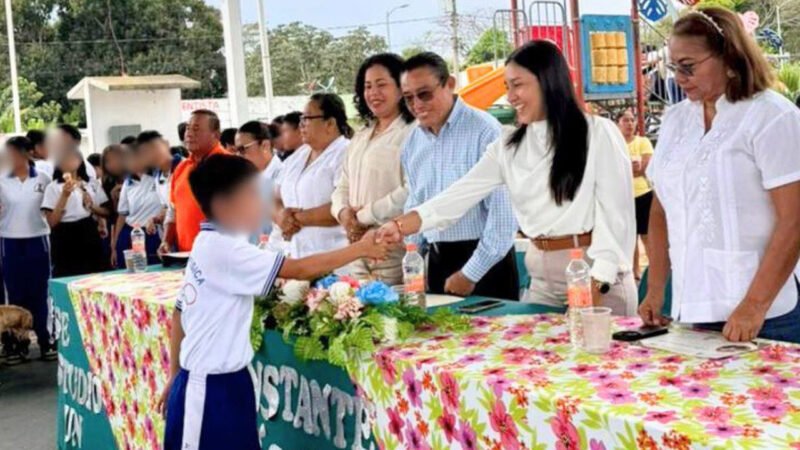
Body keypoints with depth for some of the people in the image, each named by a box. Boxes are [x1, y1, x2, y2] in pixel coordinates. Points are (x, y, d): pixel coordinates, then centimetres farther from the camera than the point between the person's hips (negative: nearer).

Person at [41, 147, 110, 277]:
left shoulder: (92, 184, 10)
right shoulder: (53, 187, -1)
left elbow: (107, 212, 14)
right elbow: (52, 221, -9)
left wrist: (92, 206, -5)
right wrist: (64, 196, -16)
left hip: (89, 236, 4)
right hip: (65, 241, -3)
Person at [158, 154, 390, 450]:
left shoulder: (208, 247, 9)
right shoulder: (224, 250, -20)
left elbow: (178, 314, 14)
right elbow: (300, 270, -22)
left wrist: (175, 375, 19)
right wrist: (361, 248, -13)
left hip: (222, 382, 9)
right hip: (211, 388, -9)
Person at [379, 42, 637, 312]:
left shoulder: (598, 134, -6)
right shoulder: (509, 146, 8)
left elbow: (616, 213, -9)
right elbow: (461, 194, 1)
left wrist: (597, 286, -16)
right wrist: (400, 226, -10)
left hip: (596, 273, -5)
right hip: (543, 280, 5)